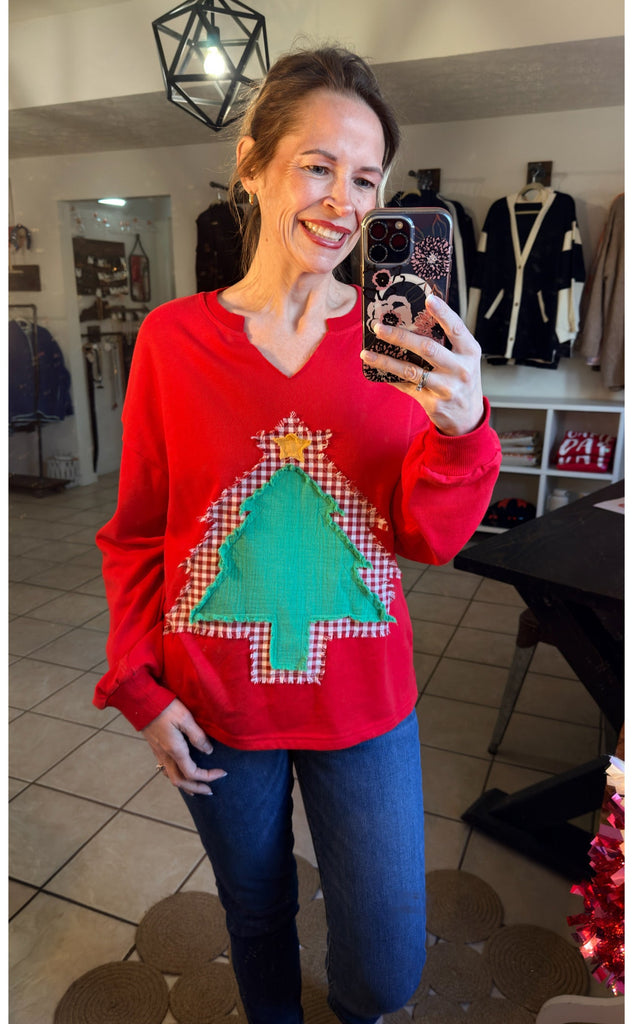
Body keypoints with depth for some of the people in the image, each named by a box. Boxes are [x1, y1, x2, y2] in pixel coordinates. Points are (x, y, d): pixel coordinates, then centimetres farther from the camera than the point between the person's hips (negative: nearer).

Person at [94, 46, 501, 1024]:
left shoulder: (397, 340, -5)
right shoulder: (173, 337, -7)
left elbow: (431, 539, -8)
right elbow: (138, 534, 0)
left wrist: (461, 428, -27)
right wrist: (142, 687, -3)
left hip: (363, 697, 1)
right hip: (214, 702, 0)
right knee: (256, 916, 24)